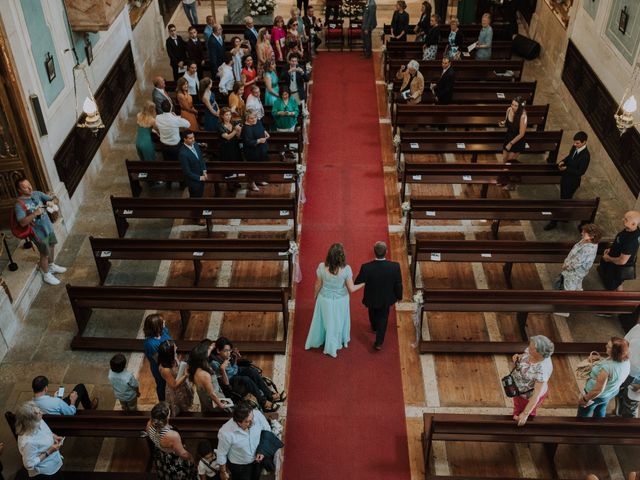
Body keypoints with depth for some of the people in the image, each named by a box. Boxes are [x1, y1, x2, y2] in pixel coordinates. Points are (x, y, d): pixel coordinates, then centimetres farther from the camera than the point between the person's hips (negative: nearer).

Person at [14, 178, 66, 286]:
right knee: (45, 255, 10)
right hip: (39, 233, -7)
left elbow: (52, 199, 2)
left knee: (52, 247, 27)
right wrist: (34, 214, -40)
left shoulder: (36, 193, -6)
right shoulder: (19, 204, -25)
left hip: (48, 227, 7)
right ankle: (46, 275, 33)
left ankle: (51, 266, 52)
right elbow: (22, 223, -31)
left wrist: (51, 202, -21)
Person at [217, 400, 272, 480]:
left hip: (257, 460, 4)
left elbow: (267, 431, -8)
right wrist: (223, 472, -3)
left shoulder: (257, 415, -30)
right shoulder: (226, 433, -37)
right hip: (239, 466, -4)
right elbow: (222, 454, -17)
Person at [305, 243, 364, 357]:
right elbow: (351, 289, -18)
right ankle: (332, 346, 43)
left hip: (325, 299, 1)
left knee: (324, 320, 26)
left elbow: (318, 286, -11)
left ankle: (317, 340, 49)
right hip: (340, 300, -1)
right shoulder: (346, 269, -28)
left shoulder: (322, 267, -26)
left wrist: (315, 296, 10)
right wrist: (363, 284, 0)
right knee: (337, 322, 24)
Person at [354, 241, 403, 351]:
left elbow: (357, 283, -17)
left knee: (373, 314, 31)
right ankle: (379, 342, 28)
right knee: (383, 318, 24)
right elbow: (398, 284, -14)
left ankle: (374, 327, 61)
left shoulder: (366, 267, -33)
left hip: (371, 298, 0)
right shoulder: (395, 266, -29)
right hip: (386, 299, 0)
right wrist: (399, 296, 5)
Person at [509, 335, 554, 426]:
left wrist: (525, 414, -32)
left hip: (530, 396, -6)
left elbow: (536, 394, -35)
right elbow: (525, 356, 4)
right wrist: (518, 357, -19)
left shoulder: (543, 369, -40)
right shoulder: (532, 350, -21)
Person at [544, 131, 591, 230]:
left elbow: (581, 172, -24)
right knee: (564, 198, 22)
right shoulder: (575, 147, -5)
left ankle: (554, 222, 13)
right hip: (565, 177, 8)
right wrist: (563, 161, -7)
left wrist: (566, 168, -26)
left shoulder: (585, 156, -27)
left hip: (572, 181, -8)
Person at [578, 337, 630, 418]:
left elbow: (598, 390, -33)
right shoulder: (626, 361, -19)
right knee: (600, 414, 34)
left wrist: (585, 399, -17)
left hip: (596, 396, -7)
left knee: (584, 415, 21)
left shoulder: (607, 367, -43)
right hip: (611, 393, 7)